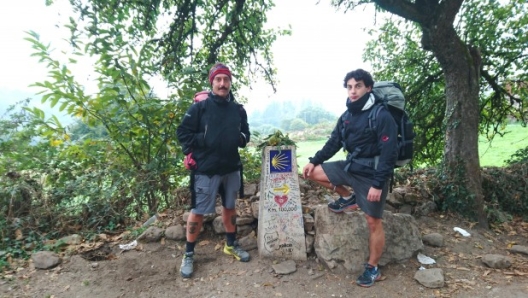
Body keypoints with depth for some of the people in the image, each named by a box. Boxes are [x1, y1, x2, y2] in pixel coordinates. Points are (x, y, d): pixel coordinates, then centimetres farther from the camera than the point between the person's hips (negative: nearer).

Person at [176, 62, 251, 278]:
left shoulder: (239, 110, 5)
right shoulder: (200, 107, -7)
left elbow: (245, 133, 18)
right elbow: (183, 132, -5)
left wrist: (241, 138, -3)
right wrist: (200, 146, -10)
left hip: (231, 168, 5)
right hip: (206, 169, -4)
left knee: (229, 207, 18)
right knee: (198, 211, 4)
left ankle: (231, 245, 38)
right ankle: (188, 255, 23)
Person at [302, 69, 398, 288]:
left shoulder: (382, 116, -16)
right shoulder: (347, 116, 6)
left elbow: (389, 154, -20)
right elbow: (334, 142, 10)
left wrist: (378, 184, -23)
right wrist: (314, 161, 2)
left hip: (371, 174, -7)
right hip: (350, 167, 7)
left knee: (373, 222, 3)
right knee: (312, 173, 3)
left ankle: (372, 269, 23)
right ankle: (348, 198, 18)